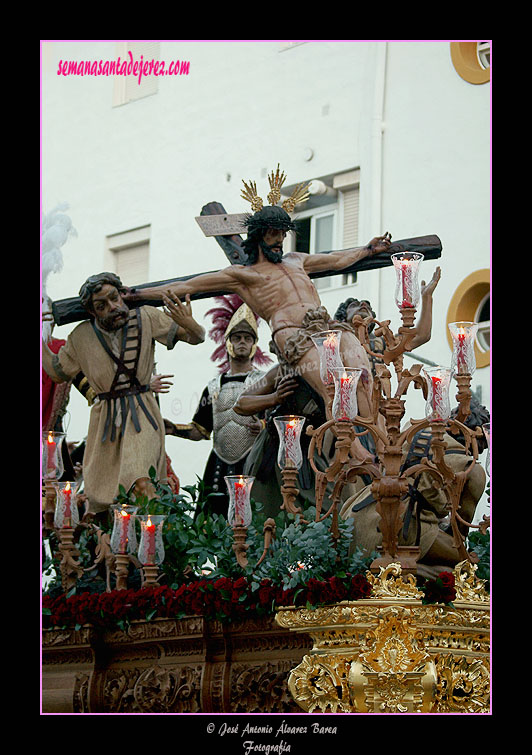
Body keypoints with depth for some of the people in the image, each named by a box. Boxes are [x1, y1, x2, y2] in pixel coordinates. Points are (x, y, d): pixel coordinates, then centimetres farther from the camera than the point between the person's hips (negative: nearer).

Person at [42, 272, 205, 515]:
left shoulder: (147, 318, -3)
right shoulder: (81, 336, 2)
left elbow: (197, 337, 0)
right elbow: (58, 373, 17)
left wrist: (189, 324, -23)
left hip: (141, 415, -2)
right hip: (105, 420, 2)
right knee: (98, 499, 4)